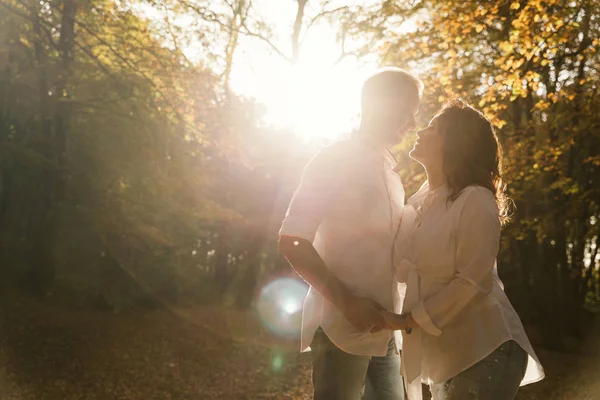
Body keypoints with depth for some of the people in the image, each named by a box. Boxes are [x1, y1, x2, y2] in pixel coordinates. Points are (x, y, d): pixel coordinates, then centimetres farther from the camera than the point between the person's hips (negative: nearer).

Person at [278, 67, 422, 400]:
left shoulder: (390, 173, 15)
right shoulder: (333, 161, -8)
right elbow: (291, 241, -15)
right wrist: (346, 302, -20)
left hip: (382, 330, 7)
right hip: (342, 328, -7)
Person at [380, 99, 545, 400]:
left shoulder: (475, 201, -16)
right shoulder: (417, 204, 7)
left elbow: (472, 283, -19)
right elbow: (404, 271, 9)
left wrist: (408, 319, -16)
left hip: (482, 352, -7)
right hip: (439, 355, 7)